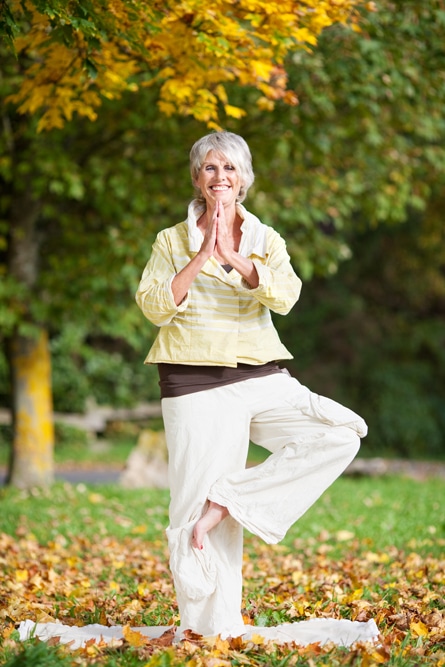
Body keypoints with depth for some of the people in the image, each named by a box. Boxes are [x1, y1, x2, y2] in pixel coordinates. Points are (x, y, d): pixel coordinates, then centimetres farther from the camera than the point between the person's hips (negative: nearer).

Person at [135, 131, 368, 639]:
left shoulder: (264, 240, 11)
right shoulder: (172, 242, 7)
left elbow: (285, 296, -7)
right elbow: (154, 306, -7)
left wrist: (234, 256, -18)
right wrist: (201, 258, -13)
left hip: (261, 379, 3)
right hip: (196, 383, -3)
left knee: (341, 433, -16)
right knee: (196, 501, -6)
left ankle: (228, 502, -12)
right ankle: (210, 630, 5)